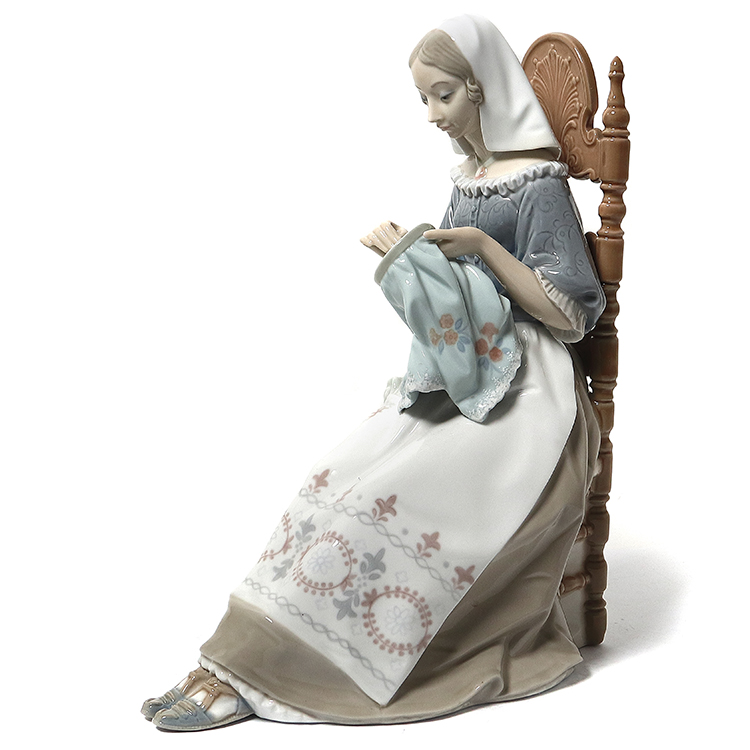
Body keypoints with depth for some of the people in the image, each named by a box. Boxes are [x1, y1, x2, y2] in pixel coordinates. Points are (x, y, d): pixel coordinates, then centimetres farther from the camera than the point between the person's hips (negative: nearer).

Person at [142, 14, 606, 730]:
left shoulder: (538, 183, -8)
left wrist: (480, 246, -20)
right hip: (458, 375, 8)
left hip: (519, 395, -8)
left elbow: (570, 314, -11)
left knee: (378, 489, -24)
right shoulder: (468, 173, 16)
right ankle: (240, 665, -23)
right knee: (349, 476, -17)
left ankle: (246, 671, -21)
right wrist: (407, 252, 4)